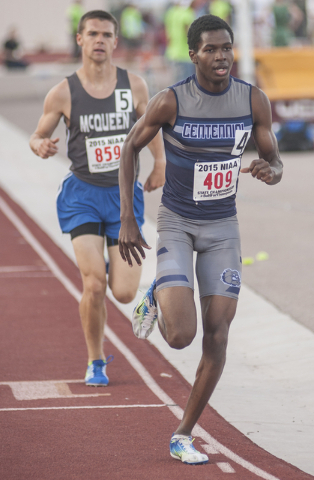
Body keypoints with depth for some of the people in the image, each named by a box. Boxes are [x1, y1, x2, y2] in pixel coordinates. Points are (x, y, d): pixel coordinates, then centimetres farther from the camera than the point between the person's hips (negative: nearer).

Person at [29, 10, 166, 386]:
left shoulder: (134, 85, -1)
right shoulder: (63, 93, -5)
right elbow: (38, 136, 6)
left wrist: (160, 163, 10)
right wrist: (41, 147, -16)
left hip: (125, 194, 1)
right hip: (83, 194, -1)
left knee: (124, 294, -5)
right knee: (94, 286, -14)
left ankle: (116, 267, 35)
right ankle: (95, 362, 8)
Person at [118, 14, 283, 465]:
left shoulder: (254, 100, -8)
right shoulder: (170, 102, -17)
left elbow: (275, 162, 2)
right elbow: (132, 146, -3)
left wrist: (270, 171, -25)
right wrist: (127, 220, -6)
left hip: (223, 225, 3)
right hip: (176, 224, -3)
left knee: (217, 334, -3)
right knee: (181, 335, -18)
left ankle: (184, 436, 12)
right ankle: (157, 296, 20)